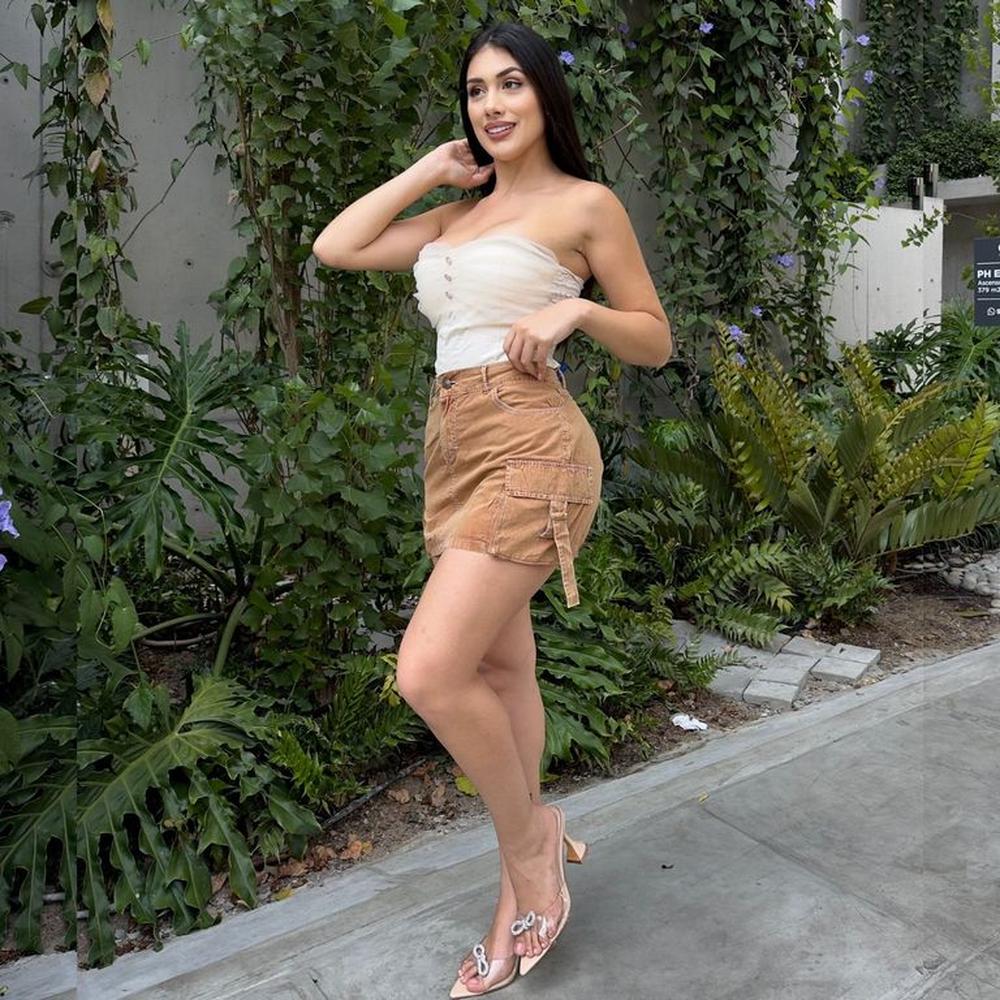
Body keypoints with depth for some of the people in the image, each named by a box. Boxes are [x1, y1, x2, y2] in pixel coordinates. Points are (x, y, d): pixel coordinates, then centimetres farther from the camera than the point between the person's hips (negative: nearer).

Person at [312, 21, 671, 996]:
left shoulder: (585, 203, 2)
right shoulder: (457, 215, 19)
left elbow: (655, 339, 4)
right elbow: (335, 247, 13)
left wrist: (577, 307, -13)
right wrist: (429, 171, 15)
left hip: (529, 447, -7)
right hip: (455, 447, 7)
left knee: (430, 672, -19)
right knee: (499, 669, 11)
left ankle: (529, 841, 9)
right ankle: (527, 884, 26)